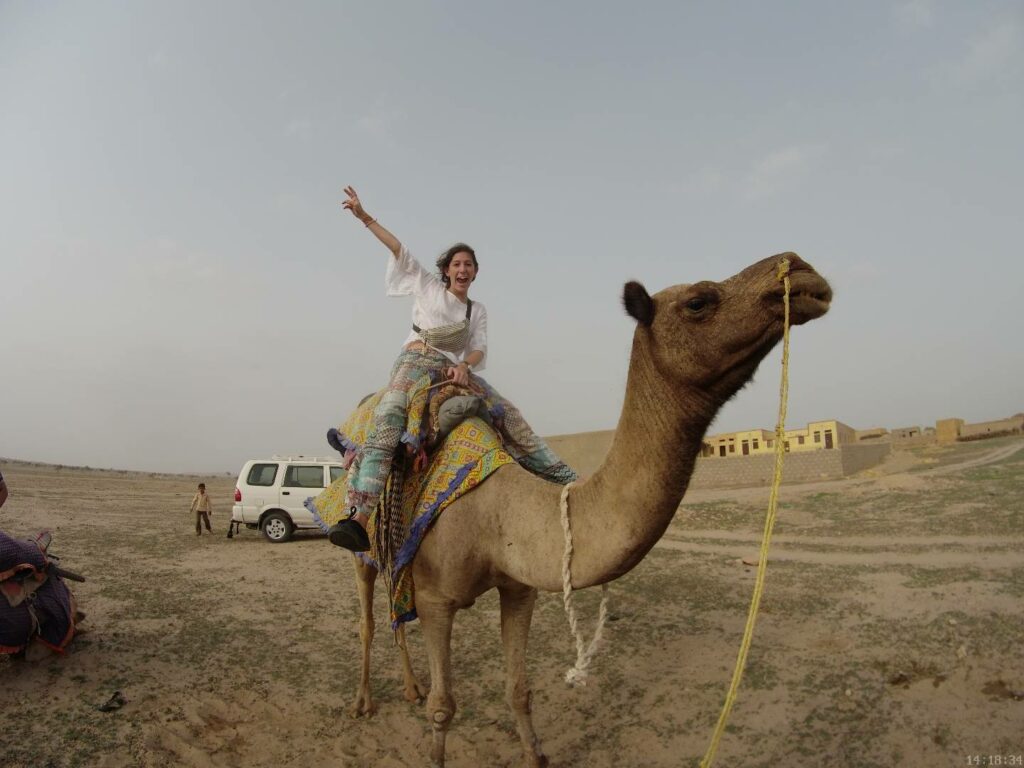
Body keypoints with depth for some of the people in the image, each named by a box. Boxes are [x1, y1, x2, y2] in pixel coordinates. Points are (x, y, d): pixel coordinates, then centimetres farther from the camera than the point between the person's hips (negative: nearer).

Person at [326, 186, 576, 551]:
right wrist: (363, 216, 11)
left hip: (458, 369, 4)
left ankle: (567, 482, -8)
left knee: (510, 417, -11)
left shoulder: (478, 310, 22)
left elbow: (479, 349, 9)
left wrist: (465, 366, -13)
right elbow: (398, 248, 14)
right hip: (417, 360, -4)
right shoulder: (429, 286, 17)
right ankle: (359, 518, -43)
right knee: (387, 421, -31)